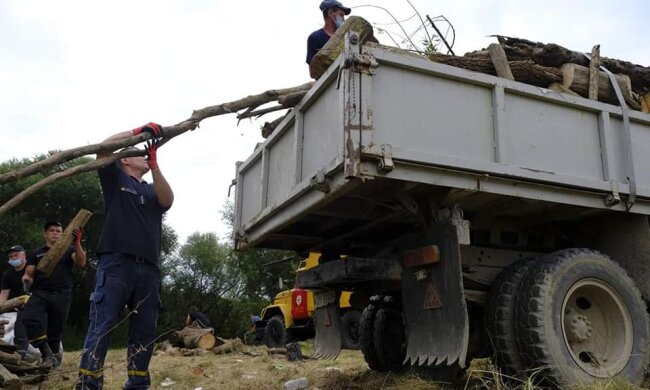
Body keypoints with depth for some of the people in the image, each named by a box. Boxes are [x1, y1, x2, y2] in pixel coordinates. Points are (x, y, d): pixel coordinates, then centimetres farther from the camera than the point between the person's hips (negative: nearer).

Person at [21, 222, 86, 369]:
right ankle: (46, 354, -24)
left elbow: (81, 263, -3)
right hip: (40, 293, 0)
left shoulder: (69, 250, 15)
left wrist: (77, 243, -19)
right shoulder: (36, 253, 19)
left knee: (55, 330, 1)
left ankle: (55, 354, 22)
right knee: (28, 317, -26)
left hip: (62, 295, 0)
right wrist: (26, 280, -12)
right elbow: (29, 274, 13)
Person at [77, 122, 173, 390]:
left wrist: (154, 164, -9)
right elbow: (104, 148, -2)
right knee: (102, 326, -10)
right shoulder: (115, 178, 16)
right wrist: (138, 132, -7)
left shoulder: (153, 190, 25)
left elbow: (168, 201, 2)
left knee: (144, 331, 3)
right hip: (116, 263, -4)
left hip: (148, 269, 5)